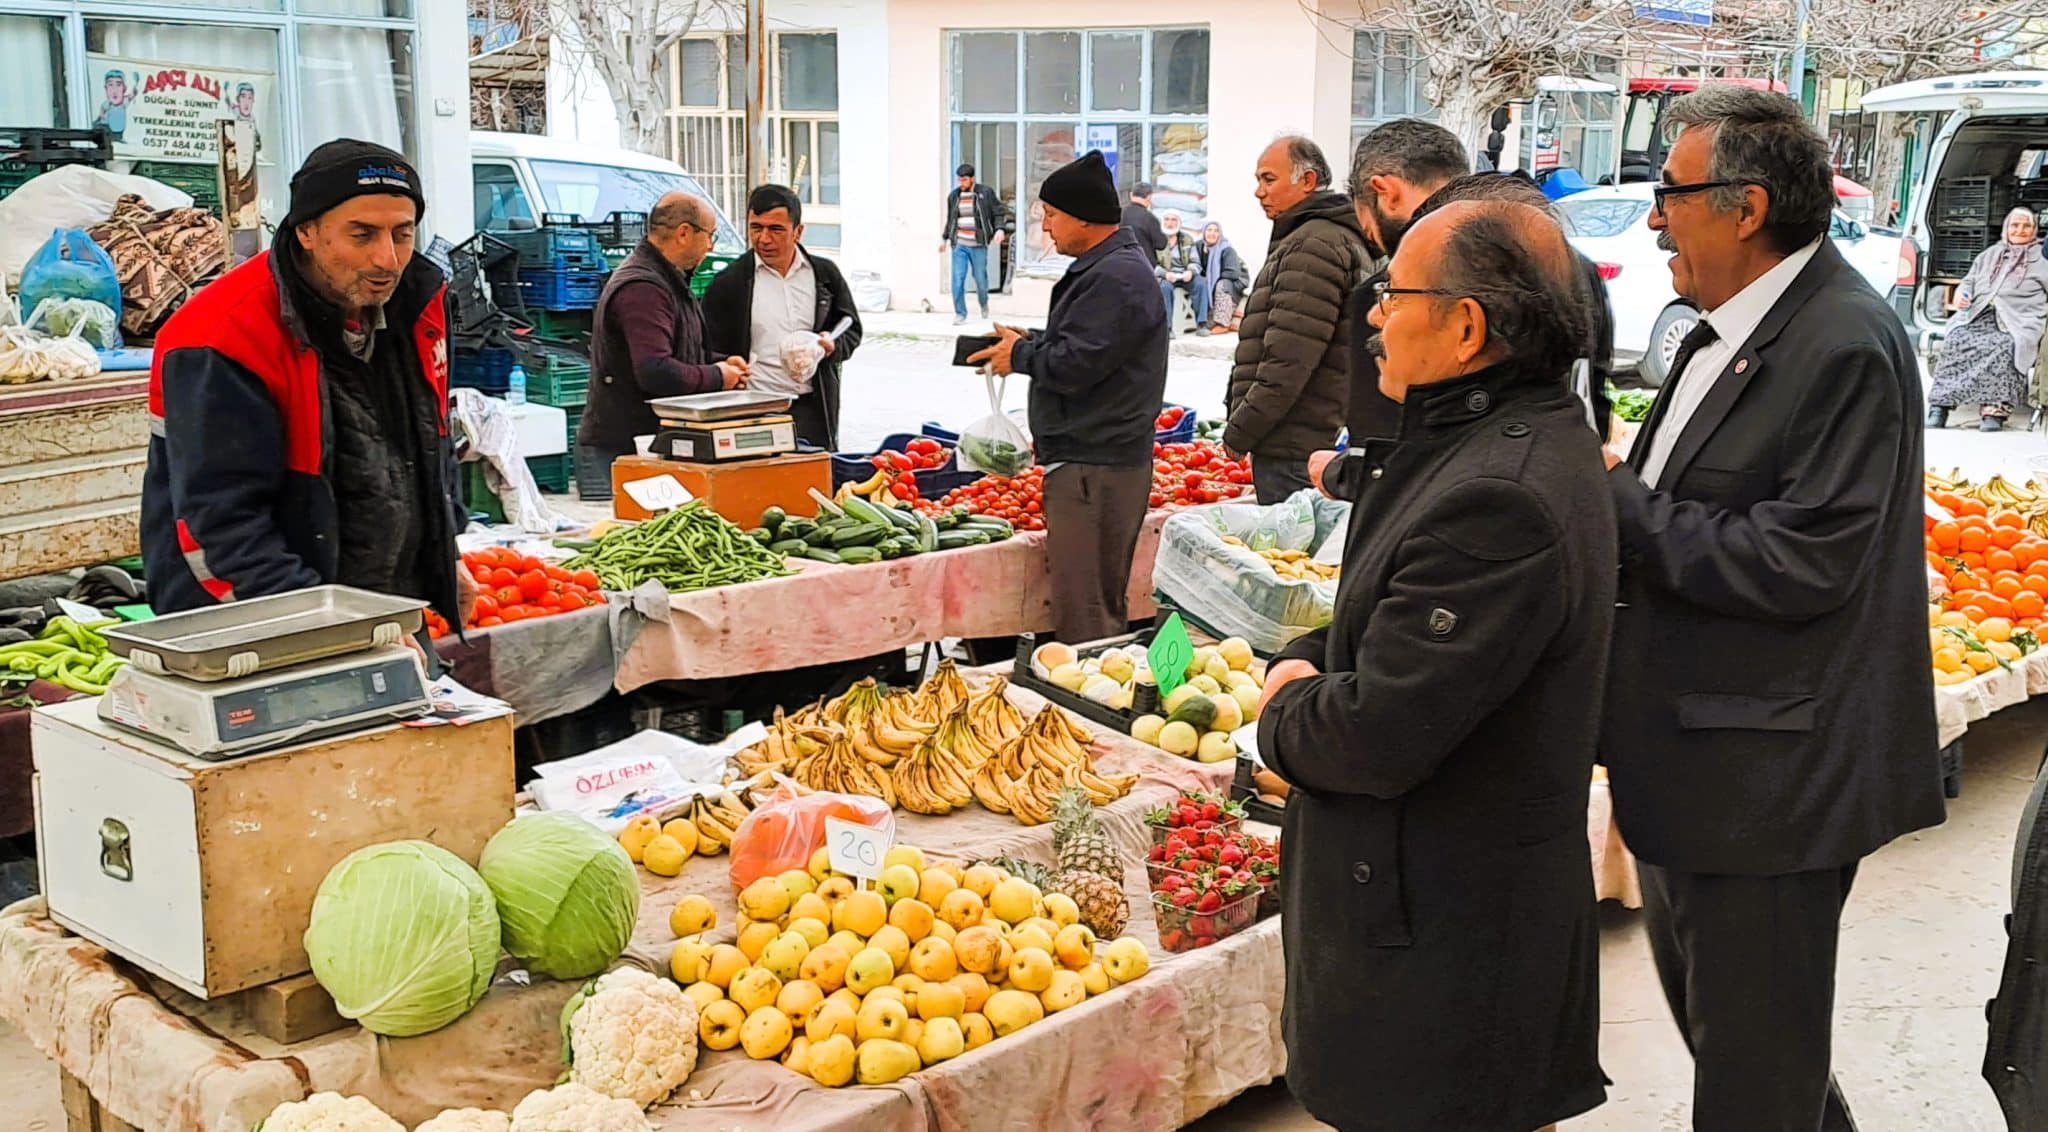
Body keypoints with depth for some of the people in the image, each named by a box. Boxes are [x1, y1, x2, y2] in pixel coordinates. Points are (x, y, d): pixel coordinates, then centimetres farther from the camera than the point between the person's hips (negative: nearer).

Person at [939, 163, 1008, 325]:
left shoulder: (986, 193, -2)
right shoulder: (953, 195, 9)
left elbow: (999, 213, 0)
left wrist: (1000, 229, -16)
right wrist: (944, 238, 25)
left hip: (978, 245, -2)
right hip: (959, 245, 2)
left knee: (980, 278, 4)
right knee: (957, 279, -8)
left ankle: (984, 304, 34)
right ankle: (960, 313, 1)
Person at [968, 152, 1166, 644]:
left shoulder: (1116, 278, -16)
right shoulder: (1108, 268, 19)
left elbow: (1074, 364, -22)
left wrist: (1020, 354, -4)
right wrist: (1030, 342, 12)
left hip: (1094, 468, -11)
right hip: (1089, 459, 11)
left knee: (1085, 615, -8)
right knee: (1102, 607, 16)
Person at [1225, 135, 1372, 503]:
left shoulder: (1312, 245, -14)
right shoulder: (1344, 239, 21)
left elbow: (1288, 361, -21)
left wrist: (1238, 432, -13)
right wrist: (1240, 422, 20)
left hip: (1292, 450, -10)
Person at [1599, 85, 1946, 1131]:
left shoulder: (1847, 345, -20)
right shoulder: (1731, 329, 9)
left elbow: (1801, 564, -26)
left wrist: (1617, 502, -19)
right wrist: (1618, 487, -2)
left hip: (1771, 772, -10)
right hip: (1694, 765, 10)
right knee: (1699, 1002, 26)